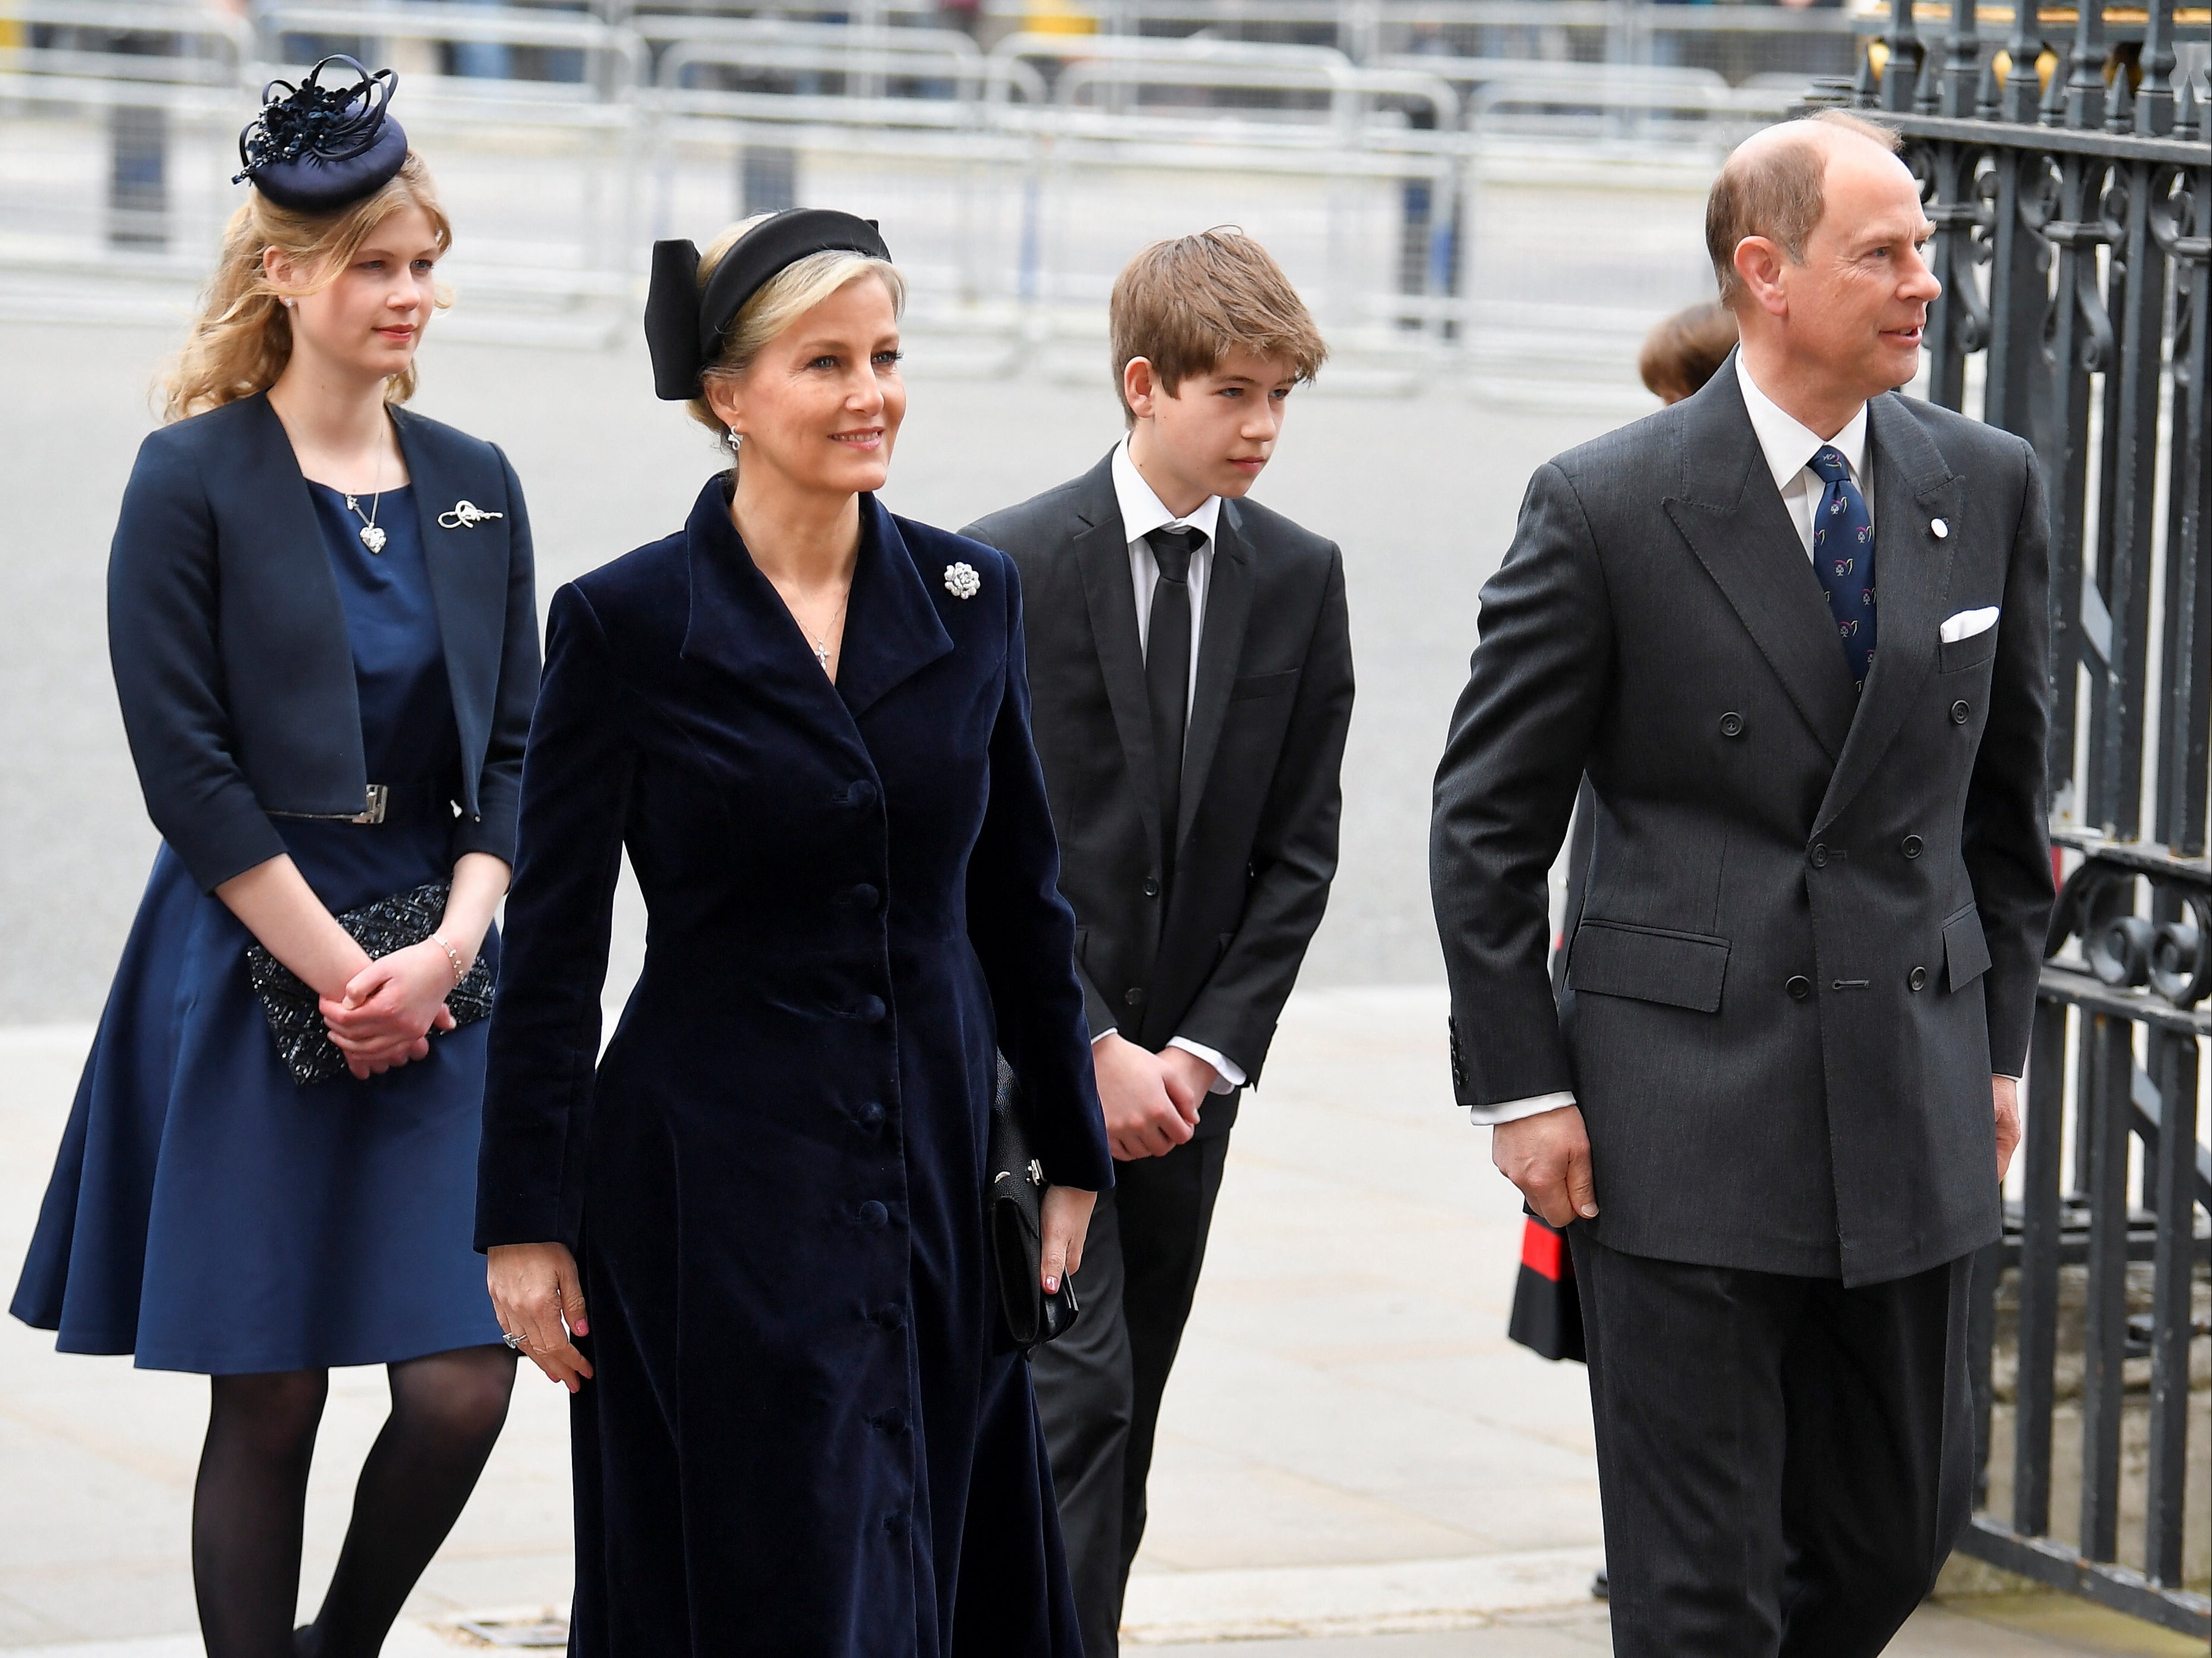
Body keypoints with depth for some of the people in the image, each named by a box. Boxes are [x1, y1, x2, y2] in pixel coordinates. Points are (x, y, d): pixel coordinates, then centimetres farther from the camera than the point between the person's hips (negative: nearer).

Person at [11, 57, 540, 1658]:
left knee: (464, 1382, -4)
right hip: (255, 967, -4)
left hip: (440, 973, 4)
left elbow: (518, 748, 9)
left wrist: (450, 946, -6)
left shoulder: (473, 486, 10)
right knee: (269, 1403, -1)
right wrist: (341, 973, -11)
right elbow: (186, 765, -8)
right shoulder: (196, 480, -4)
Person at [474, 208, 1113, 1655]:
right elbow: (553, 947, -4)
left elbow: (1023, 898, 12)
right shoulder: (627, 623, -7)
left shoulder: (970, 596, 4)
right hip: (716, 1185, -4)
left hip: (938, 1160, 4)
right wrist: (527, 1223, -5)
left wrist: (1072, 1155, 11)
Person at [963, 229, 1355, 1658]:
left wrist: (1208, 1049, -4)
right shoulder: (1010, 569, -7)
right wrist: (1092, 1051, -13)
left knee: (1124, 1425, 6)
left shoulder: (1301, 580, 5)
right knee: (1076, 1397, -14)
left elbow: (1298, 847, 6)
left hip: (1181, 1070, 4)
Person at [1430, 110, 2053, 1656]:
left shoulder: (1990, 489, 4)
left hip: (1915, 1112, 4)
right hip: (1686, 1110, -4)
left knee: (1901, 1529, 12)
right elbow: (1488, 820, -2)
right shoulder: (1606, 509, -8)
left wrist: (1999, 1045, 13)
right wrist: (1520, 1088, -6)